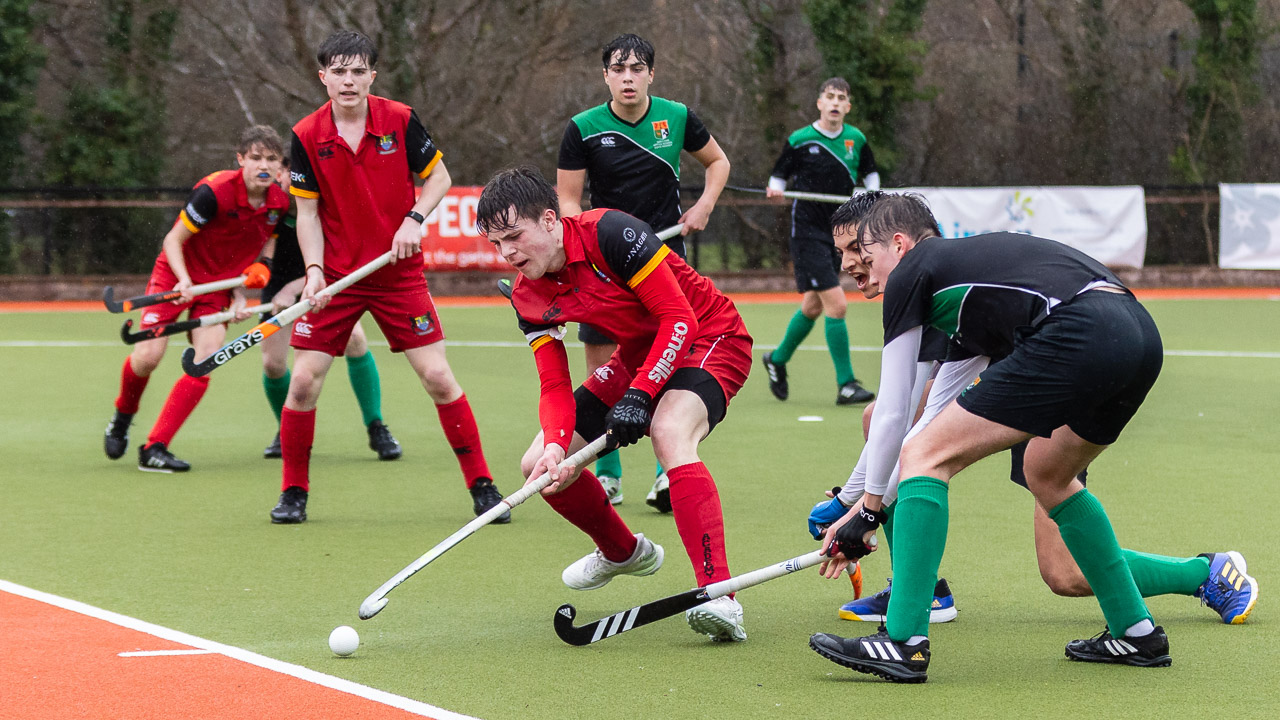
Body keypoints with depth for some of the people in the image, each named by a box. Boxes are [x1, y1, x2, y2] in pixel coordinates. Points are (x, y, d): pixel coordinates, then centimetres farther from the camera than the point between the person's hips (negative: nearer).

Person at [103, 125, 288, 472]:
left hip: (220, 286, 4)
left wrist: (240, 291, -5)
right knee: (147, 357, -13)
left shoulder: (279, 203, -9)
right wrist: (183, 280, -32)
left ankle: (154, 449, -9)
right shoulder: (215, 191, -26)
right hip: (176, 276, -4)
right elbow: (173, 240, -17)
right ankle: (123, 416, 22)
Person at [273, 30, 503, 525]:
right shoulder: (306, 137, -6)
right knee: (303, 380, -6)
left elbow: (438, 177, 2)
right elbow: (307, 211, -1)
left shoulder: (399, 120, -7)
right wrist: (314, 270, -14)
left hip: (399, 274, -1)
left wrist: (414, 219, -15)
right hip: (335, 277, 1)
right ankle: (293, 492, 11)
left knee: (437, 377, -5)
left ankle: (481, 486, 6)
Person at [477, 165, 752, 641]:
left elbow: (681, 320, -27)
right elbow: (555, 386, -9)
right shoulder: (528, 297, -7)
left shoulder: (611, 234, -29)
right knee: (540, 468, 2)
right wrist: (554, 445, -29)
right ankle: (622, 552, 32)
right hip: (638, 355, 8)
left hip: (711, 339, -8)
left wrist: (638, 397, -32)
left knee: (669, 433, -39)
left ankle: (718, 595, -45)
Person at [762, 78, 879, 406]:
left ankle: (778, 359, 40)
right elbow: (779, 176, 3)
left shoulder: (856, 139, 4)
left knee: (813, 306, 17)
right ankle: (846, 384, -9)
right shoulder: (799, 141, -8)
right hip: (808, 232, -6)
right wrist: (776, 190, -19)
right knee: (836, 305, -15)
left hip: (838, 232, 6)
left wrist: (872, 194, -2)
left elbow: (870, 173, 18)